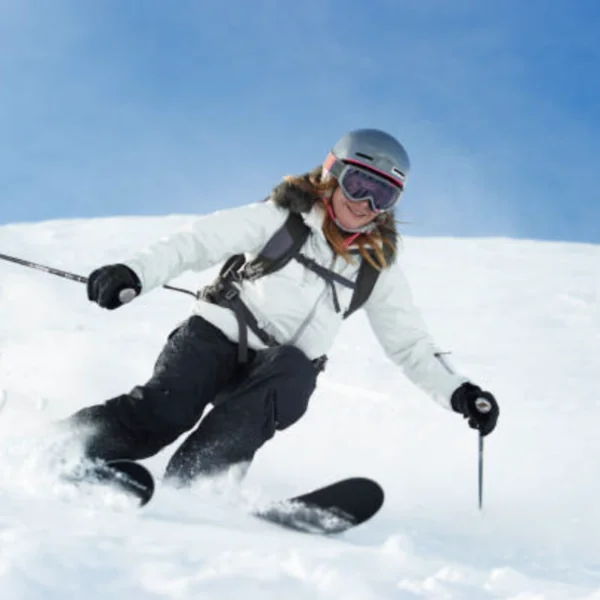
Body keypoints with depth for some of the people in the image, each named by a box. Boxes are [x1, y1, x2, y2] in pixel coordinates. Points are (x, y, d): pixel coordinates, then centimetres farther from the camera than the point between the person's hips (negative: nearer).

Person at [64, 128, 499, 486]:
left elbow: (410, 343, 17)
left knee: (293, 371, -34)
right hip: (217, 337, -2)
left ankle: (186, 482, -40)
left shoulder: (378, 266, 10)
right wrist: (135, 273, -25)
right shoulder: (283, 219, -2)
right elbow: (199, 242, -9)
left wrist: (457, 392, 3)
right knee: (162, 413, -29)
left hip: (285, 372, 3)